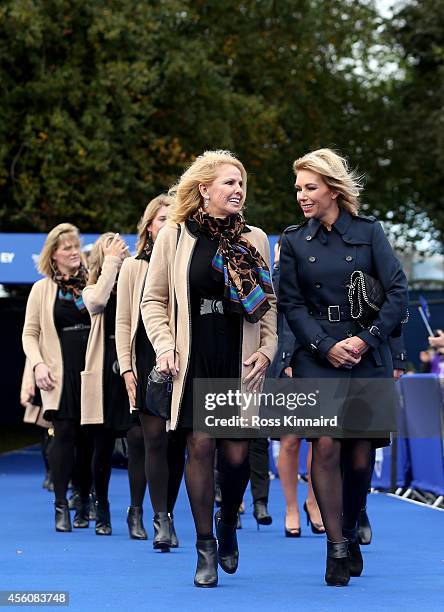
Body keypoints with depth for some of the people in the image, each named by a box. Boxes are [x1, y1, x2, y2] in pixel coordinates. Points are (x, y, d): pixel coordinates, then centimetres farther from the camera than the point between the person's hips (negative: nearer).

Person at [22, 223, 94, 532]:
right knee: (64, 433, -9)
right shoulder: (42, 289, 8)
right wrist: (38, 364, -5)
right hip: (60, 374, -1)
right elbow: (30, 333, 9)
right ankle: (61, 506, -6)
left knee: (88, 437, 2)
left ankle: (84, 503, 12)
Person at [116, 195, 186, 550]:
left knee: (177, 442, 2)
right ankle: (161, 520, -9)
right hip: (149, 362, -1)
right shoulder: (133, 267, 10)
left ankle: (167, 514, 11)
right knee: (156, 438, -9)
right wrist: (127, 368, -2)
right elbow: (123, 322, 7)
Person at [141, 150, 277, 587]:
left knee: (236, 452, -3)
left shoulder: (255, 239, 9)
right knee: (200, 445, -5)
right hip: (194, 362, -1)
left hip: (240, 362, 2)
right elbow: (154, 299, 7)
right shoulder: (173, 236, 3)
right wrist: (164, 347, -4)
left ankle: (227, 523, 28)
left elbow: (269, 302, 14)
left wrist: (267, 349, 2)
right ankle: (205, 548, 7)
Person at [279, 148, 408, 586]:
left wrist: (366, 339, -10)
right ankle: (336, 547, -6)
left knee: (360, 455, 1)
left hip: (368, 355, 0)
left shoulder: (368, 231, 4)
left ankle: (351, 531, 23)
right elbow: (291, 304, 3)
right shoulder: (294, 241, 7)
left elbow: (398, 292, -1)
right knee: (326, 445, -14)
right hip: (317, 357, 0)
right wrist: (326, 347, -10)